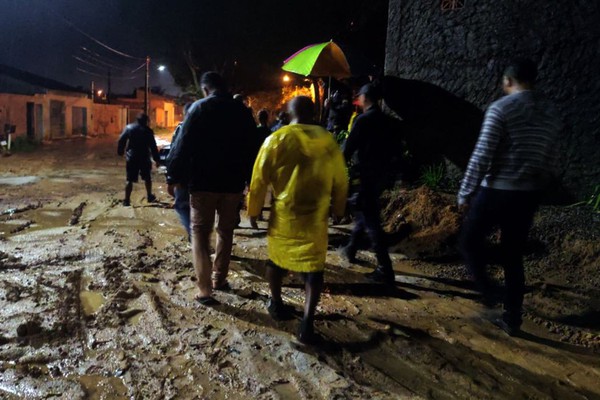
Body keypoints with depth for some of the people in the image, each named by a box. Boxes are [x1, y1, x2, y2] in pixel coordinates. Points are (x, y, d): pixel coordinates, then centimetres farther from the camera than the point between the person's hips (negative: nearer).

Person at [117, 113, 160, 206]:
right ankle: (149, 196, 27)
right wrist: (156, 159, 1)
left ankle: (127, 200, -2)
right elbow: (153, 146, -3)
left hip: (131, 158, 1)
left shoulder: (129, 127, 3)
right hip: (144, 158, -1)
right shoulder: (148, 130, -2)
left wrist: (120, 152, 12)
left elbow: (121, 141, 0)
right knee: (147, 178, 18)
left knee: (130, 180, 2)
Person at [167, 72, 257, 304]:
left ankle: (205, 290, -3)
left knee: (200, 233, 3)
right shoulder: (242, 111, 6)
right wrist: (249, 179, 17)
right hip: (233, 182, 4)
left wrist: (175, 176, -2)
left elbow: (183, 145, -9)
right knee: (225, 231, 17)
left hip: (203, 182, -3)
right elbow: (251, 147, 10)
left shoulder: (199, 108, -4)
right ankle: (219, 279, 26)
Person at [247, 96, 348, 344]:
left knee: (277, 258, 21)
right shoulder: (328, 141, 0)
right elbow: (340, 181, 7)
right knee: (314, 267, 5)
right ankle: (307, 324, -2)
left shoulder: (276, 139, -5)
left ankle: (276, 305, 37)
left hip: (283, 213, 0)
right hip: (315, 216, 0)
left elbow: (259, 178, -3)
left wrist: (254, 210, 9)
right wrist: (338, 209, 21)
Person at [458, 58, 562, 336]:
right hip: (529, 194, 6)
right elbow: (550, 159, 14)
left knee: (470, 240, 16)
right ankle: (512, 319, 20)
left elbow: (481, 156, -16)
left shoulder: (501, 108, -11)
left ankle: (487, 293, 9)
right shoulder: (550, 113, 10)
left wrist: (465, 193, -9)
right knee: (514, 256, 14)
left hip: (497, 191, -6)